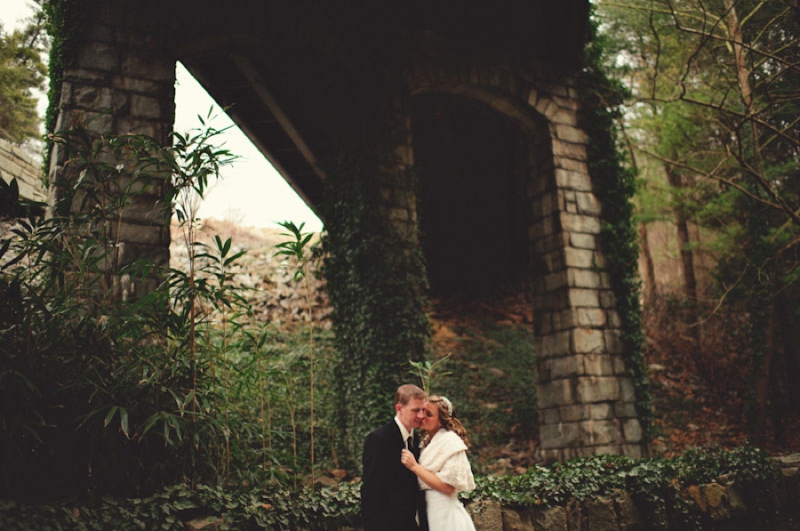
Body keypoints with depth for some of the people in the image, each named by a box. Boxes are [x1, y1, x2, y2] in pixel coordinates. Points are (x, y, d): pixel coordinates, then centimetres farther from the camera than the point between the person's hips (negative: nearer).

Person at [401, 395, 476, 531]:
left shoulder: (450, 441, -14)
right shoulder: (428, 441, 10)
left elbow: (448, 487, -21)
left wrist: (414, 466, -21)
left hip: (444, 514, -8)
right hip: (426, 511, 8)